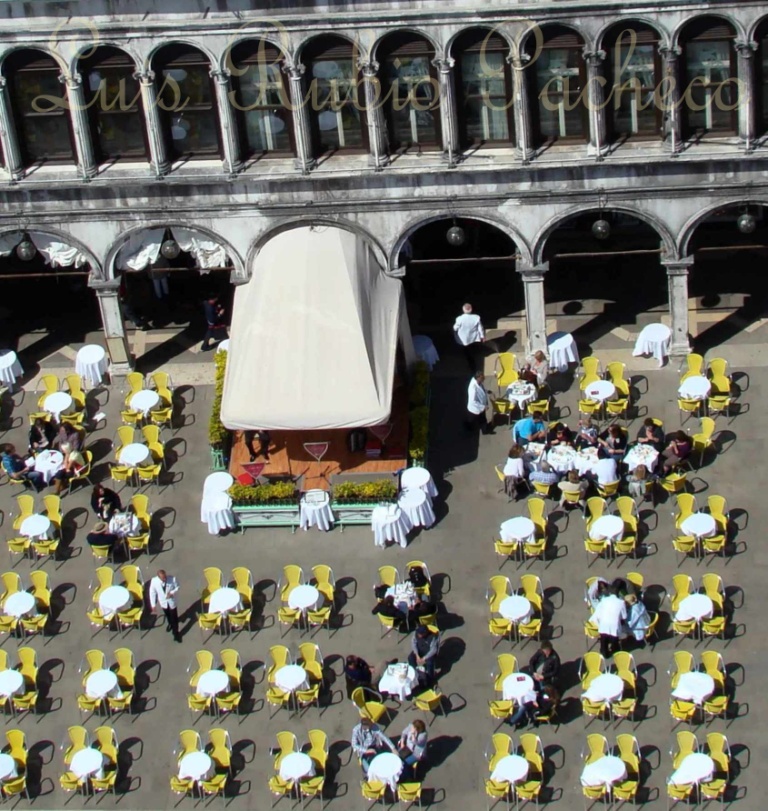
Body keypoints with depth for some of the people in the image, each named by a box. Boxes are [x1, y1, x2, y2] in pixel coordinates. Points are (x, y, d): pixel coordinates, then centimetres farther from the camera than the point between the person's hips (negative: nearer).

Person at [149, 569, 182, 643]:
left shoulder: (172, 578, -31)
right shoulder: (154, 581, -27)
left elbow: (177, 587, -11)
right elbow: (152, 593, -11)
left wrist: (172, 593, -30)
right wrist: (153, 604, -5)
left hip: (171, 601, -2)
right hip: (163, 602, 2)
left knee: (174, 617, 11)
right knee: (167, 615, 30)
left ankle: (175, 633, 32)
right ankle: (170, 624, 62)